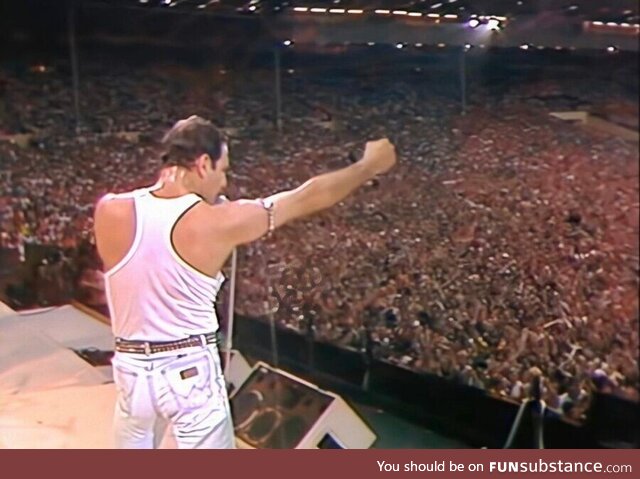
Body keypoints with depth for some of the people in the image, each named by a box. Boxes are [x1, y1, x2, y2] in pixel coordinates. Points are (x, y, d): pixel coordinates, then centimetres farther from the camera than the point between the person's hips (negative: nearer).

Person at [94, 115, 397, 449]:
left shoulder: (110, 212, -10)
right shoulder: (217, 222, -17)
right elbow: (309, 197, -5)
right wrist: (369, 166, 8)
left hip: (132, 370, 4)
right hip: (190, 372, -4)